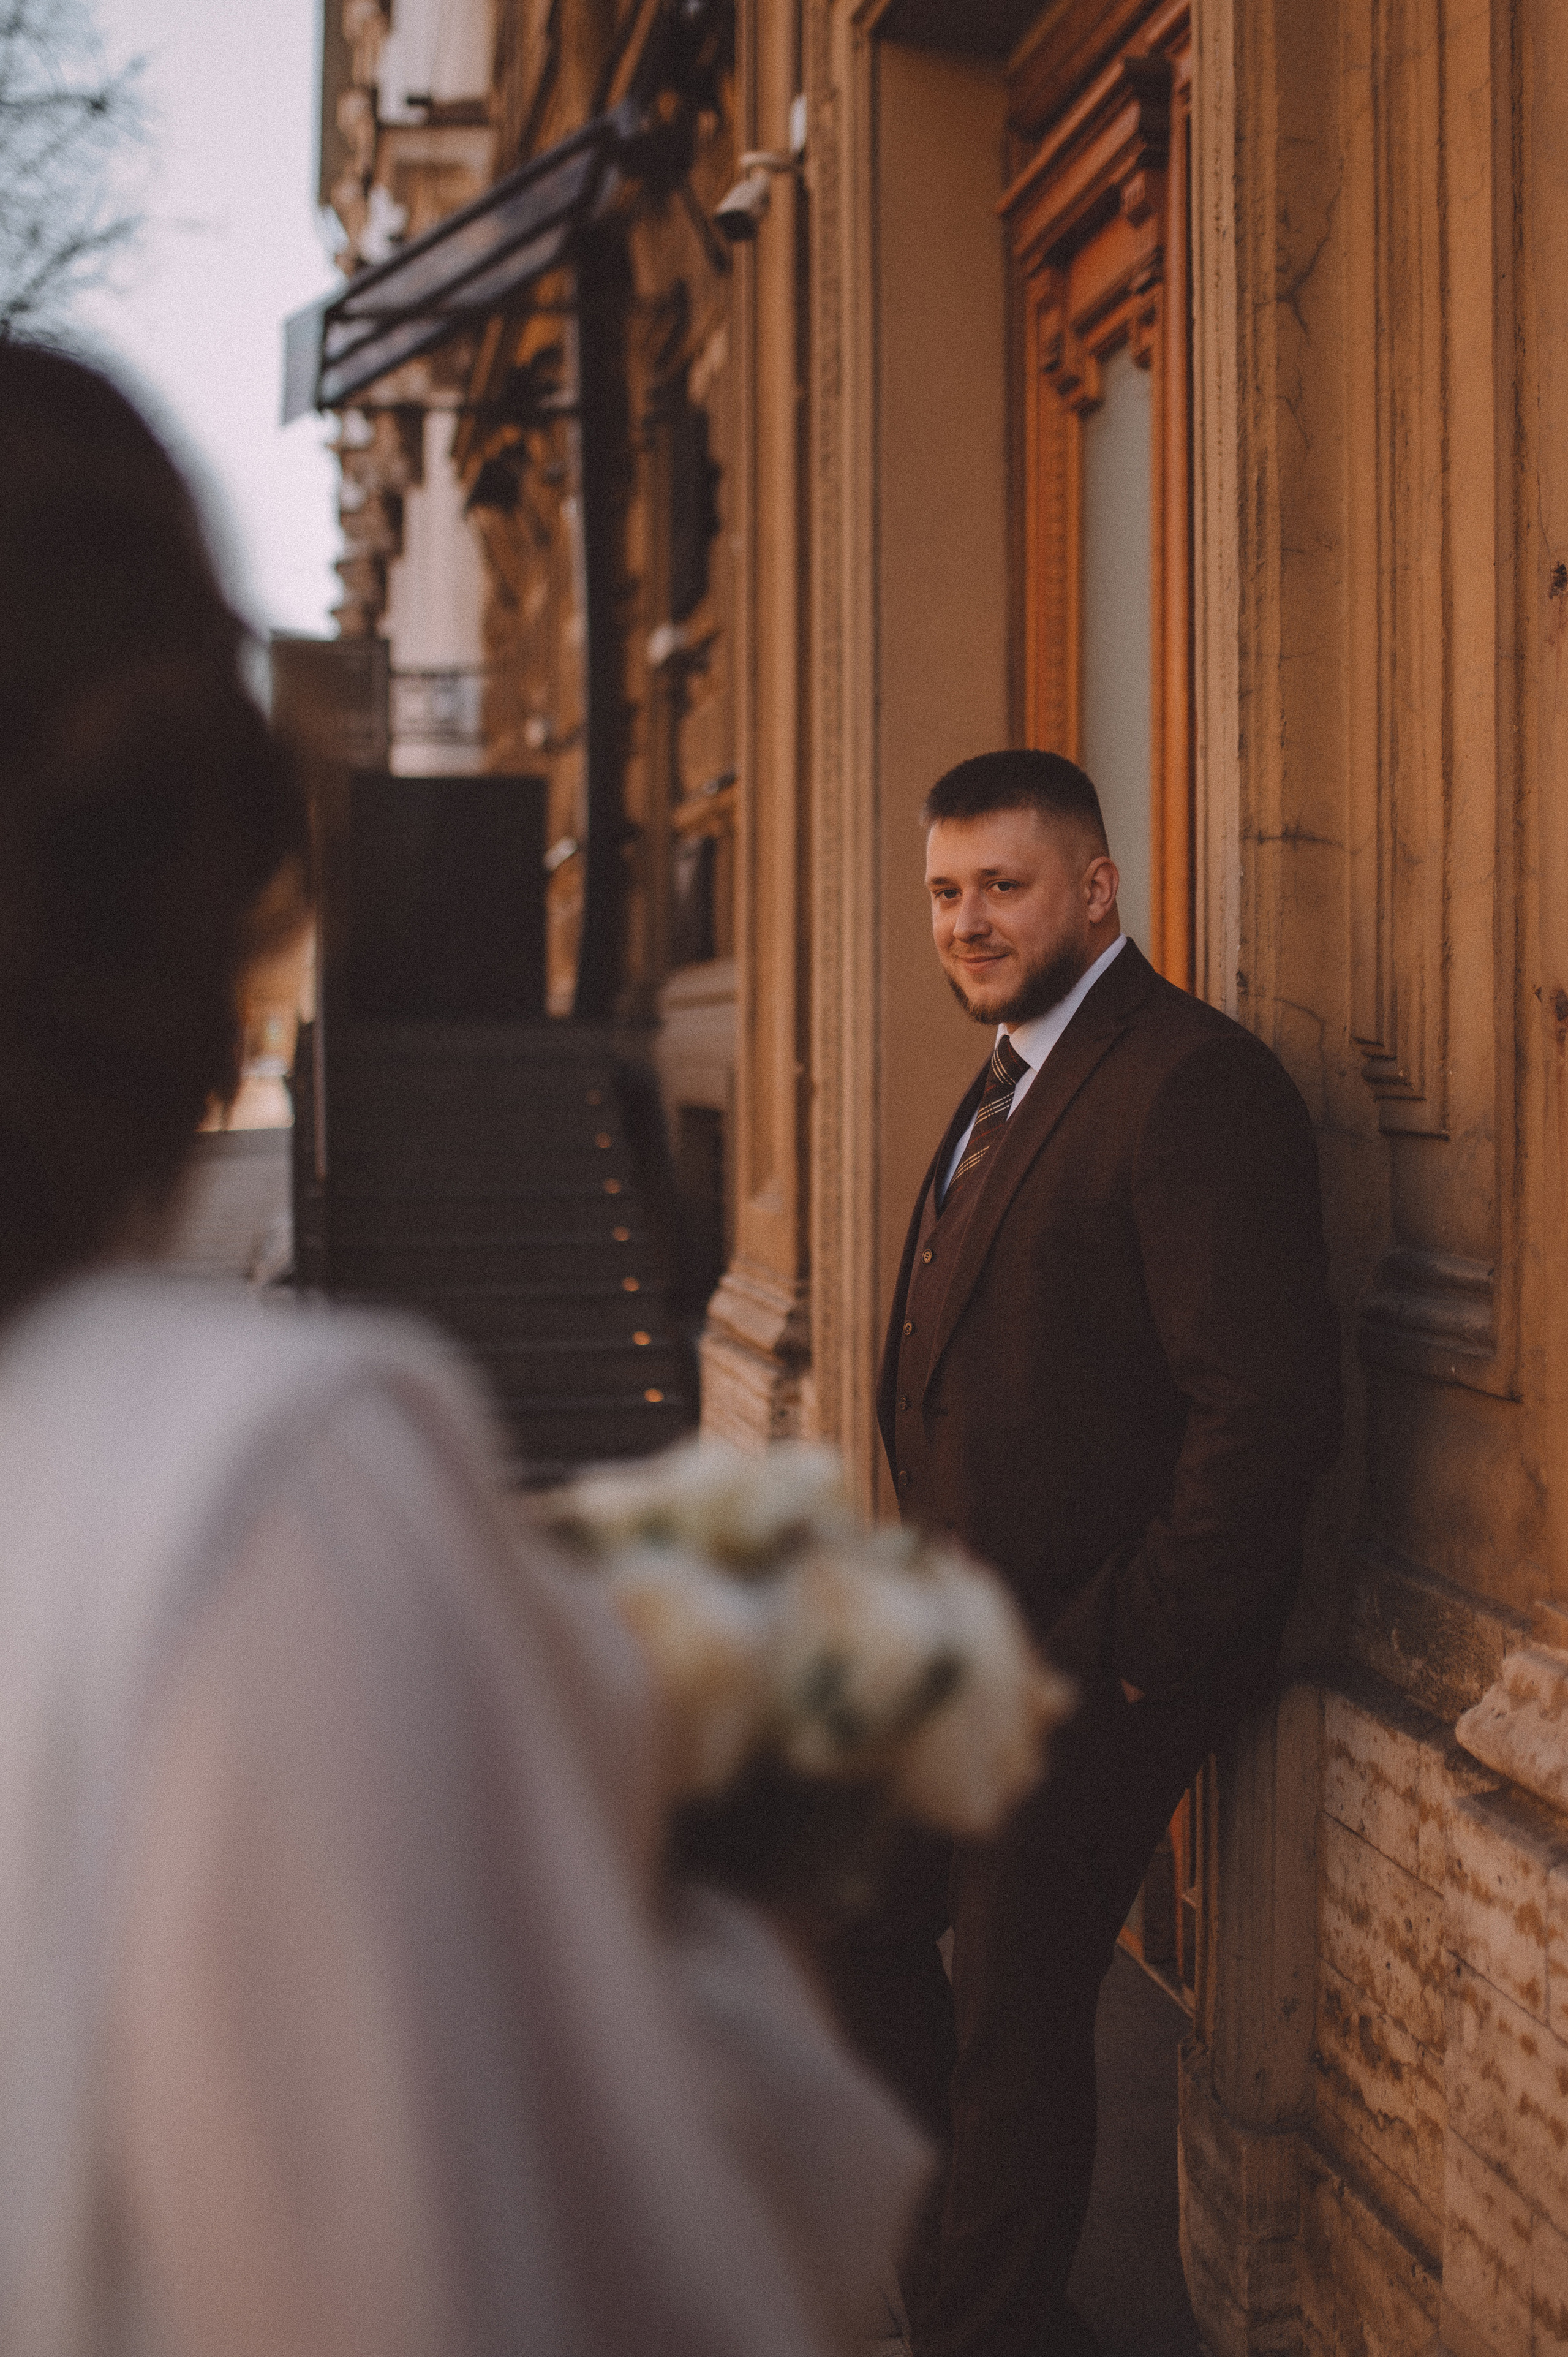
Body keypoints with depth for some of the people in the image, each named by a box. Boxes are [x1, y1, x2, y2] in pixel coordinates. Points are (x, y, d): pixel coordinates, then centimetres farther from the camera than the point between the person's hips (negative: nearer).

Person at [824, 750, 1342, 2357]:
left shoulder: (1193, 1085, -19)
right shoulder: (1011, 1083, 12)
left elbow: (1271, 1411, -25)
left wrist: (1131, 1654, -20)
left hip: (1085, 1672, -10)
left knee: (1015, 2016, 4)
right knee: (852, 1930, 19)